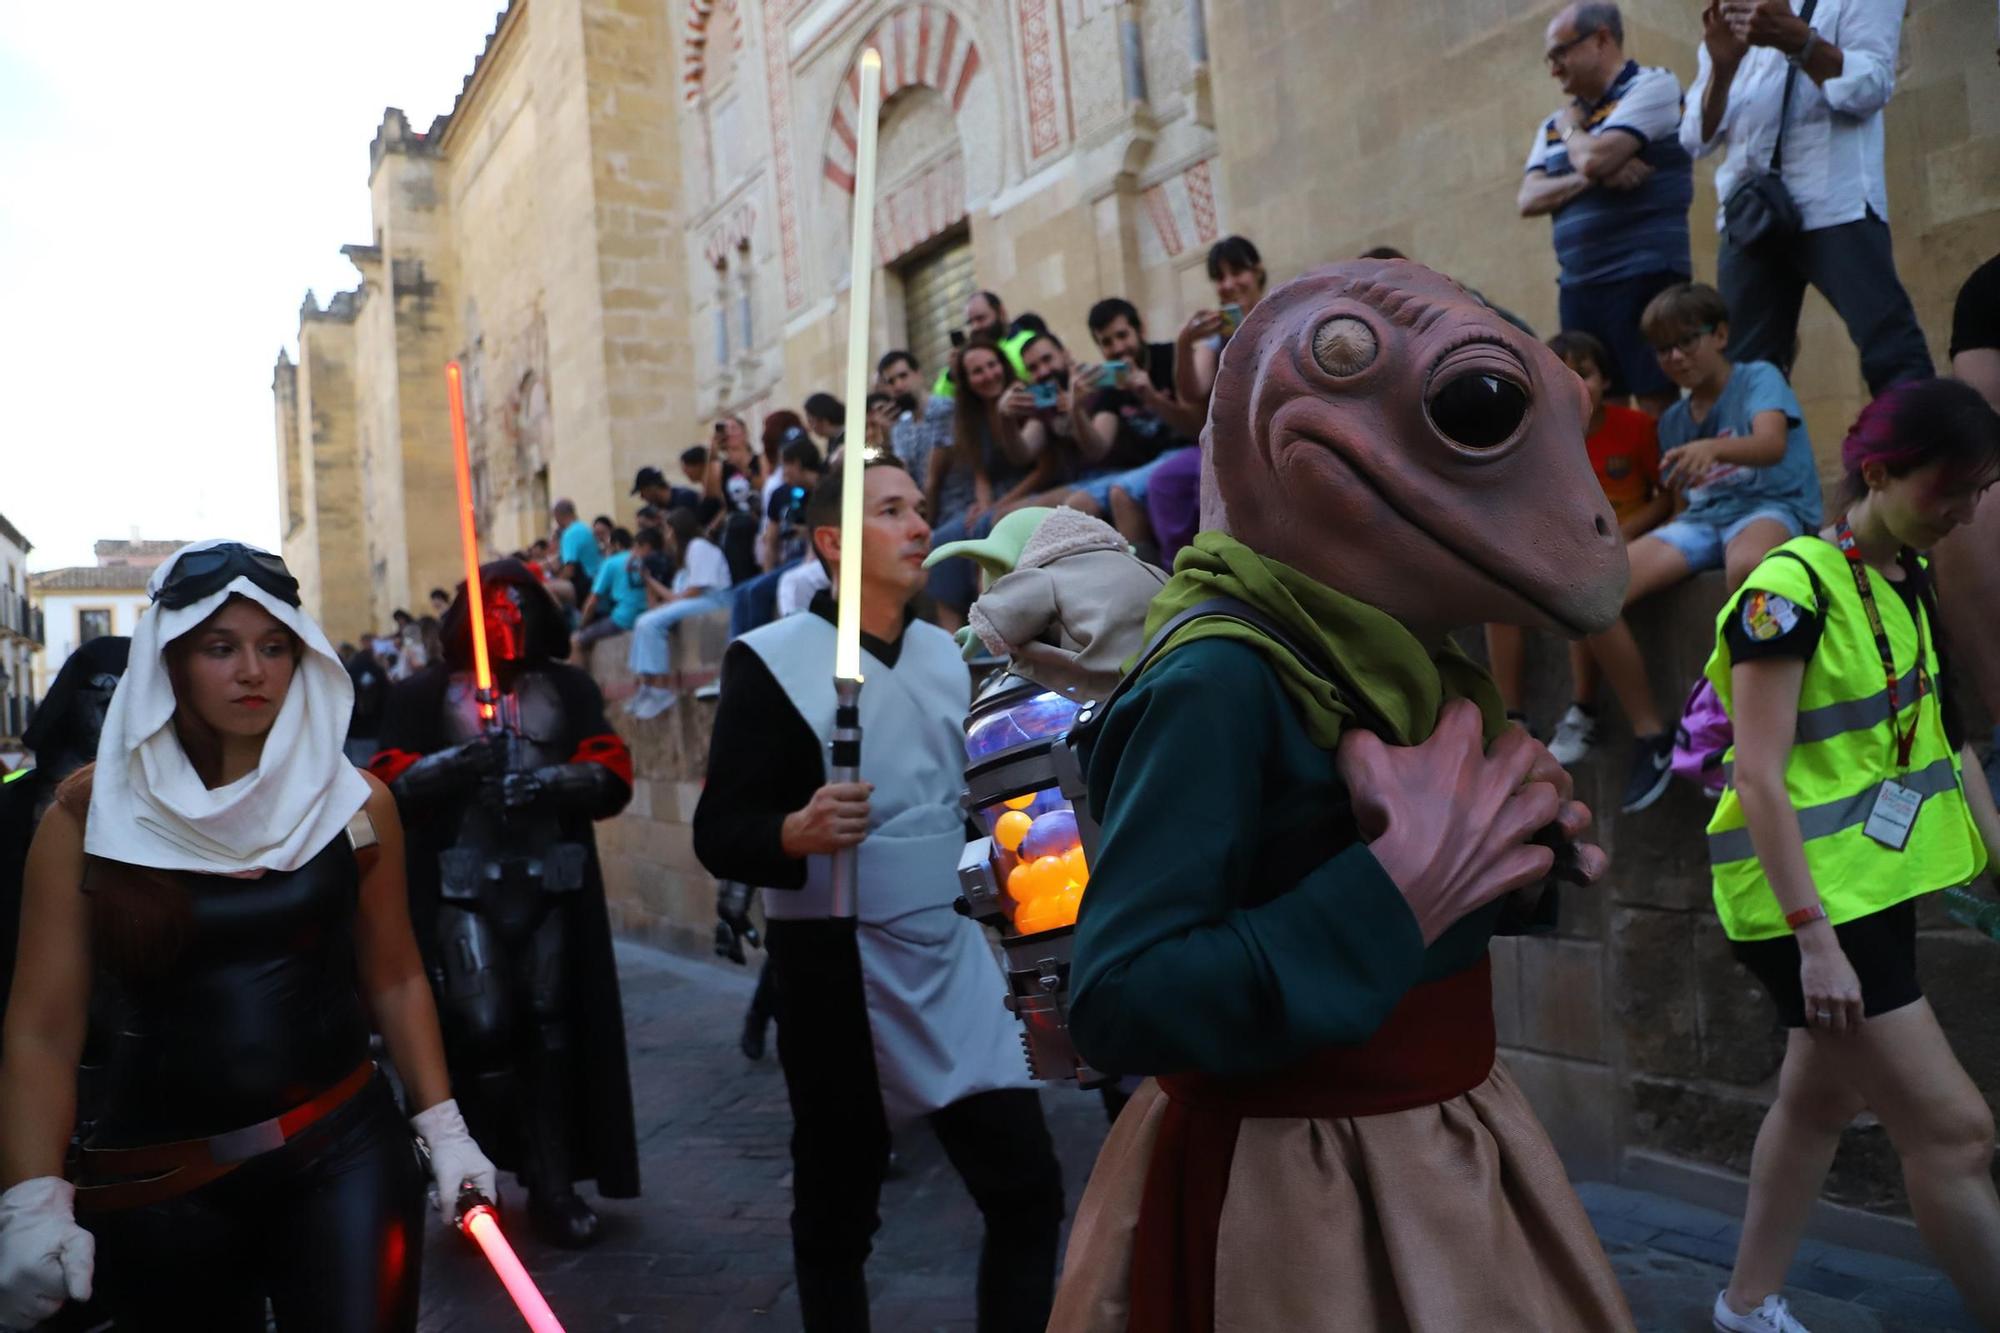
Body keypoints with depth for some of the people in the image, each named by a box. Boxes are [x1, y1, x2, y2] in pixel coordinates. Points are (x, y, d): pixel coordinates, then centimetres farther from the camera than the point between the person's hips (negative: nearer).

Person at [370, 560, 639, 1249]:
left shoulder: (571, 689, 12)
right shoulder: (425, 693, 7)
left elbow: (613, 771, 2)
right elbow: (391, 784, -2)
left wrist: (554, 782, -17)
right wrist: (451, 765, -22)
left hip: (552, 888, 2)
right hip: (462, 891, -2)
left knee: (551, 1030, 5)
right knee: (483, 1029, -11)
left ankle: (553, 1185, 14)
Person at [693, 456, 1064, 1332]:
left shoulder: (945, 652, 8)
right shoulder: (772, 658, -11)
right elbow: (717, 834, -15)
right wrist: (798, 833, -32)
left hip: (951, 958, 5)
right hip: (838, 970, -5)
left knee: (1027, 1186, 5)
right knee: (837, 1208, 11)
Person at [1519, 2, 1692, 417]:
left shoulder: (1652, 85, -1)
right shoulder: (1554, 124, 17)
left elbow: (1594, 159, -15)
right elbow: (1529, 200, 5)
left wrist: (1570, 129, 6)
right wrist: (1592, 179, -10)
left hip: (1644, 274, -6)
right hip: (1578, 285, 6)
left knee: (1660, 404, -8)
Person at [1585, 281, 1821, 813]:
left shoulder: (1758, 378, 2)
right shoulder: (1673, 420, 19)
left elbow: (1772, 445, -19)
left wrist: (1714, 448, -39)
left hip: (1772, 507, -5)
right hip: (1700, 520, 5)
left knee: (1745, 563, -46)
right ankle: (1651, 734, -10)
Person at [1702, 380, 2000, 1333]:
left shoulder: (1910, 579, 7)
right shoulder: (1791, 590, -19)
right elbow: (1759, 777, -22)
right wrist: (1814, 938, -24)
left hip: (1880, 885, 9)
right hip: (1811, 899, -9)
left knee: (1819, 1101, 18)